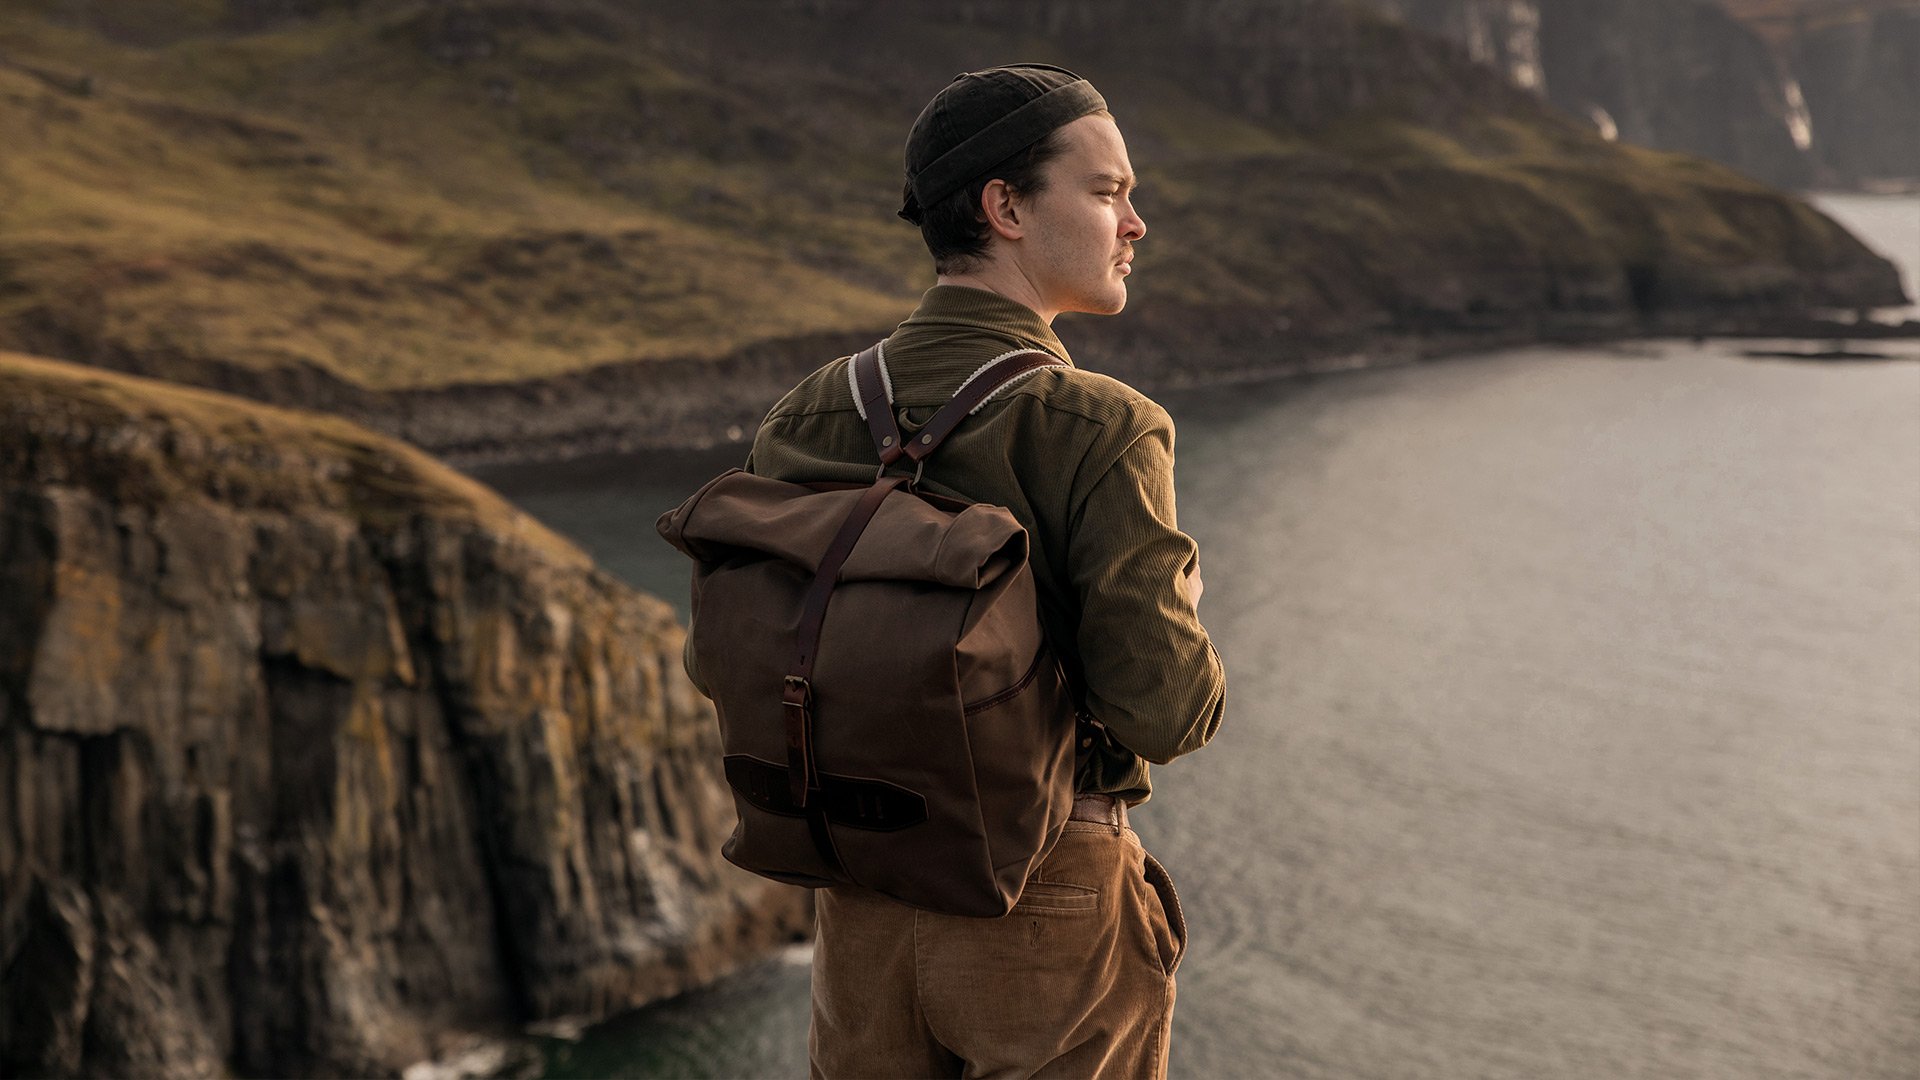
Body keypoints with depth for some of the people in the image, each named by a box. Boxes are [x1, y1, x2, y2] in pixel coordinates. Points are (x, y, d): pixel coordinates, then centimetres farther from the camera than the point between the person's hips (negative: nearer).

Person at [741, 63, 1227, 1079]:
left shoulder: (805, 419, -2)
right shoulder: (1100, 432, -18)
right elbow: (1165, 710, -21)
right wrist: (1178, 615, 1)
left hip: (865, 904, 5)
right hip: (1049, 916, -5)